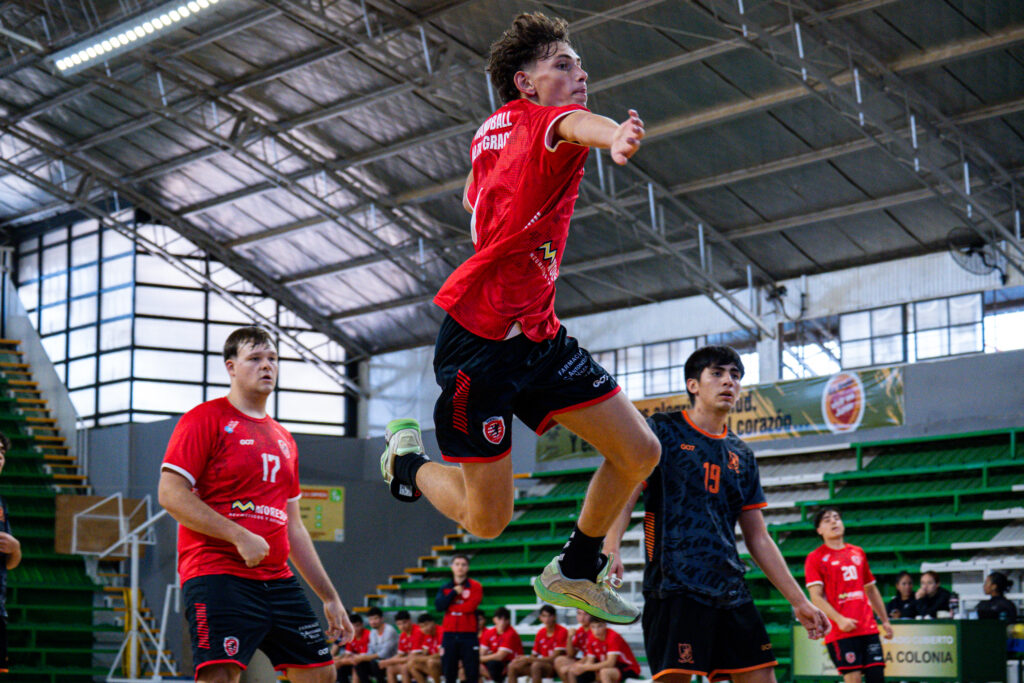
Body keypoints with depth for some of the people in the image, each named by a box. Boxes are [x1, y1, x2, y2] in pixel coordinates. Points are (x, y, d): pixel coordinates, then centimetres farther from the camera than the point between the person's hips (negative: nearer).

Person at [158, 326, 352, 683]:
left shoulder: (283, 439, 21)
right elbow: (171, 493, -11)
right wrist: (240, 536, -18)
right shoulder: (206, 419, -1)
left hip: (278, 579, 8)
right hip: (217, 574, -8)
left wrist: (329, 596, 22)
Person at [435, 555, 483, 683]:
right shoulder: (445, 588, 11)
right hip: (449, 635, 3)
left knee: (472, 673, -4)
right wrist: (454, 592, -9)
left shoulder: (475, 586, 2)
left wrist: (450, 606, -2)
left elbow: (471, 606, -13)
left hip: (468, 635, -3)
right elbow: (438, 606, -5)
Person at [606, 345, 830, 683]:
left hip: (730, 591, 6)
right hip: (674, 587, -6)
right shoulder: (663, 430, 5)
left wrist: (799, 601, 17)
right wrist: (611, 551, -24)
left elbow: (758, 539, 22)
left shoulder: (741, 455, 20)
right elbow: (625, 497, -5)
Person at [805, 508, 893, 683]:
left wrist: (885, 620, 19)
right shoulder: (815, 558, 1)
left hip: (868, 628, 5)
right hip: (841, 631, -5)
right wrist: (839, 619, -19)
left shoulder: (858, 553, 17)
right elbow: (816, 596, -7)